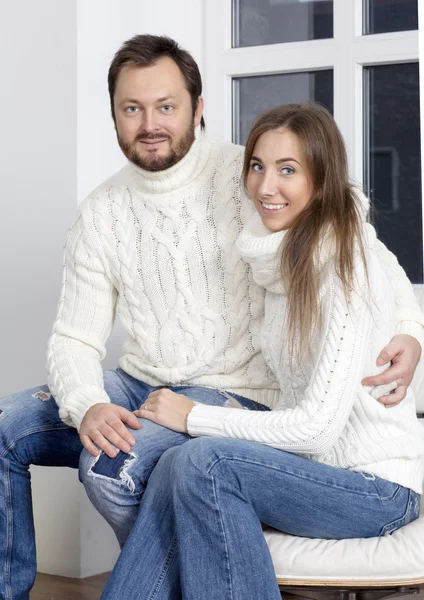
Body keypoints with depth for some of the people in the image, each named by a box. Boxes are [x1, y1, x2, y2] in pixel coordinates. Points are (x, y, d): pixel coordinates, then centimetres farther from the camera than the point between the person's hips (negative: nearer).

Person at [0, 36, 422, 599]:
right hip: (137, 385, 6)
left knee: (111, 466, -30)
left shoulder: (245, 176, -8)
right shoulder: (101, 214, 6)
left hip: (233, 391, -5)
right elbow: (74, 338, 4)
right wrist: (86, 407, -19)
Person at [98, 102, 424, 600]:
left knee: (204, 461, -26)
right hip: (313, 464, 7)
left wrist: (194, 417, -13)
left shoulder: (345, 264, -17)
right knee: (176, 465, -18)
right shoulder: (280, 255, 8)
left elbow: (318, 426, -21)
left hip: (379, 485, -7)